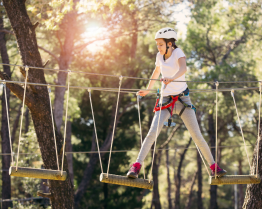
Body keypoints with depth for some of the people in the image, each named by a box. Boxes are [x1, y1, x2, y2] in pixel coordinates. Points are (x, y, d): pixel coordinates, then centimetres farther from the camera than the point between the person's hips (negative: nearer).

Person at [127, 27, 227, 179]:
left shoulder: (178, 52, -8)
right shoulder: (160, 56, 7)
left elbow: (183, 68, -30)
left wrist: (172, 78, -49)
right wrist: (148, 90, 36)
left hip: (182, 99, -3)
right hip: (165, 100, 3)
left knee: (197, 136, -3)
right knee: (152, 133, -14)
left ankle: (214, 166, 10)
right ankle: (136, 166, -14)